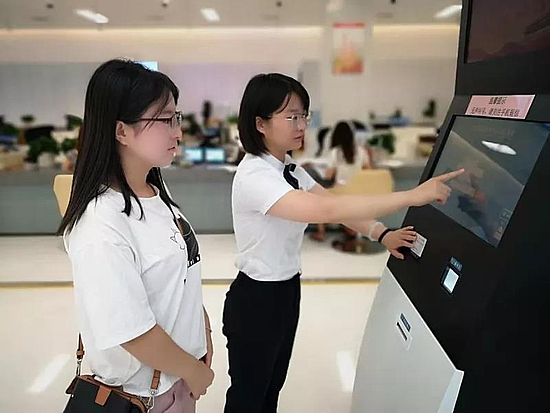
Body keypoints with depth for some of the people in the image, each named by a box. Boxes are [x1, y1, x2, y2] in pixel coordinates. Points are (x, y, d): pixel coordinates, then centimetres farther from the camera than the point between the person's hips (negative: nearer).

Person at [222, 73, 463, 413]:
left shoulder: (288, 168, 3)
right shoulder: (254, 176, -28)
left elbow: (334, 202, 2)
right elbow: (327, 210, -38)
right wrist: (414, 196, -36)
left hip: (288, 291, 8)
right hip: (256, 298, -8)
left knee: (273, 386, 25)